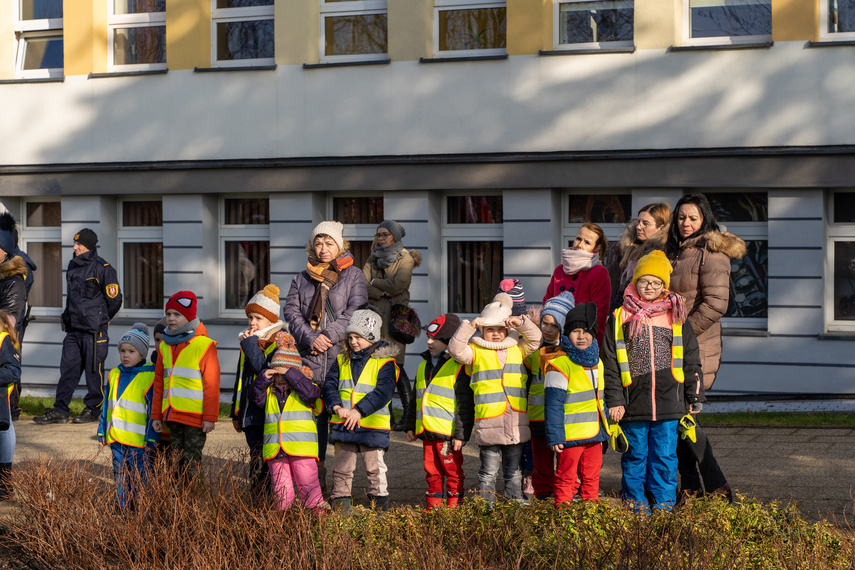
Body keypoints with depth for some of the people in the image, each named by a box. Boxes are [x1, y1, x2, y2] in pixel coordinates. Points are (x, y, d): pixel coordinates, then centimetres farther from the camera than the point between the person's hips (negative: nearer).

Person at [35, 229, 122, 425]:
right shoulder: (73, 266, 14)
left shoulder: (103, 269, -8)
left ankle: (93, 409, 11)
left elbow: (114, 299, -3)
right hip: (74, 328, 7)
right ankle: (60, 411, 6)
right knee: (68, 368, 4)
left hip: (94, 330, -7)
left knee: (93, 370, 0)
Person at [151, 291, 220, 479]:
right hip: (172, 415, 7)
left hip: (195, 416, -7)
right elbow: (159, 381, 17)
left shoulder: (204, 344, -7)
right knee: (177, 461, 11)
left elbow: (211, 383, -8)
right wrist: (156, 415, 15)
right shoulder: (165, 345, 13)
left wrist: (210, 417, -11)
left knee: (192, 464, -6)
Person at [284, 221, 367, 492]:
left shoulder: (353, 276, 9)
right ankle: (314, 477, 5)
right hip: (309, 357, 3)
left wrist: (328, 336, -11)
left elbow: (355, 312, -2)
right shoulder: (302, 278, 17)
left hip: (341, 353, -2)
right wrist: (311, 337, -10)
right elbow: (291, 311, 7)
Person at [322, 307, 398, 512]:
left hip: (372, 427, -4)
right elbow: (329, 385, 4)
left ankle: (380, 508, 13)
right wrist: (337, 406, -15)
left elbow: (383, 392, -15)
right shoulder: (342, 361, 11)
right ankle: (340, 508, 15)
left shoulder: (384, 362, -4)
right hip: (343, 425, 4)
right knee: (342, 468, 8)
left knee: (375, 468, 3)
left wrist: (360, 410, -23)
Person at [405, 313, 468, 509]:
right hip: (426, 431, 7)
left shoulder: (458, 366, -6)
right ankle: (433, 508, 19)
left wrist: (461, 434, -13)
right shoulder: (424, 365, 17)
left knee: (453, 472, 1)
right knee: (432, 473, 12)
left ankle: (454, 507, 8)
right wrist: (410, 425, 20)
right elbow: (415, 400, 25)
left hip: (448, 433, -7)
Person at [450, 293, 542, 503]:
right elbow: (455, 350, -9)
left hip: (516, 421, 4)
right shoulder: (476, 351, 4)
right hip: (488, 421, -4)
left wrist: (521, 323, -1)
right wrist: (468, 327, -16)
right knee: (489, 471, 0)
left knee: (514, 471, 13)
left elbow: (535, 339, 15)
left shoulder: (518, 348, 14)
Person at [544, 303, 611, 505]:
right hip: (570, 435, -7)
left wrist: (604, 430, 23)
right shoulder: (560, 364, -12)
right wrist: (555, 437, -16)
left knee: (591, 477, 13)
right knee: (566, 478, 0)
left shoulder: (597, 363, 12)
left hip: (594, 435, 7)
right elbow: (554, 405, -13)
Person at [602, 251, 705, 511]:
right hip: (633, 404, 0)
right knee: (635, 456, 8)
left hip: (668, 402, 1)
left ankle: (664, 504, 15)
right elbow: (611, 363, 3)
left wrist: (695, 398, 8)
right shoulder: (620, 318, 4)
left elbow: (691, 362, 11)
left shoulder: (676, 318, 7)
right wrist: (614, 400, -3)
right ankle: (635, 505, 19)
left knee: (665, 456, 4)